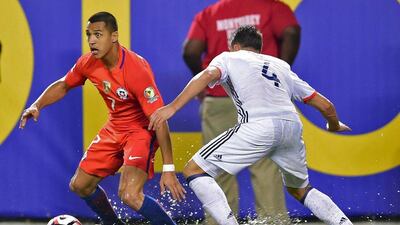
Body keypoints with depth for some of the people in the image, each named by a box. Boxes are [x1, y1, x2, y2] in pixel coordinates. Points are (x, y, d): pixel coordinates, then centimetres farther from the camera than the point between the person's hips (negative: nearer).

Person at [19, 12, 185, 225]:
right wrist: (37, 106, -4)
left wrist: (168, 169, -32)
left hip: (142, 130, -8)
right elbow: (63, 85, 13)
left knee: (129, 195, -26)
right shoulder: (89, 63, -9)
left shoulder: (136, 69, -30)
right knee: (79, 185, 11)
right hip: (114, 129, 8)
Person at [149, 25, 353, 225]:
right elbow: (325, 105, 31)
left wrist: (172, 107, -10)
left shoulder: (229, 58, 23)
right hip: (293, 126, 5)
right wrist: (335, 126, 53)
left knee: (193, 170, 2)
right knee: (300, 190, 30)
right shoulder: (281, 66, 34)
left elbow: (209, 75, -2)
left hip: (259, 126, -5)